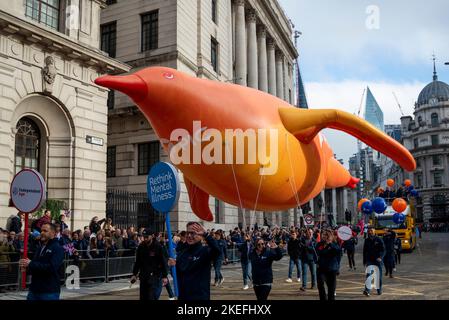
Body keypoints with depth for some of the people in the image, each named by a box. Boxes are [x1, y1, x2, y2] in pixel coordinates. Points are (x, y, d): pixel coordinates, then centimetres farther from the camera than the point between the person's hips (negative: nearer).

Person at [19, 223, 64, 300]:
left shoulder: (58, 249, -9)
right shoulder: (39, 247, 15)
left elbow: (52, 268, -22)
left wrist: (30, 264, -19)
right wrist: (26, 266, -3)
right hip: (34, 290, 7)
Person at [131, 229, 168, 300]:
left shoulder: (158, 247, -9)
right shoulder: (141, 247, 5)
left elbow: (164, 262, -8)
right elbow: (137, 262, 14)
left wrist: (164, 276, -11)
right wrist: (134, 274, 11)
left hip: (155, 276, -5)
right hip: (143, 277, 5)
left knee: (152, 297, -14)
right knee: (143, 297, 10)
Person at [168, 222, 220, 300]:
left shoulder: (205, 251, -9)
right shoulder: (181, 253, 9)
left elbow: (217, 250, -32)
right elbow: (178, 275, 15)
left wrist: (206, 234, -42)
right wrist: (173, 265, -6)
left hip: (200, 296, -5)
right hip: (182, 296, 6)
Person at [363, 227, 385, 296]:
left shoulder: (378, 240, -1)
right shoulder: (366, 240, 7)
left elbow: (383, 250, -4)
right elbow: (364, 251, 14)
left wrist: (380, 257, -21)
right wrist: (364, 261, 12)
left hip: (377, 260, -1)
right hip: (369, 261, 1)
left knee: (379, 276, 9)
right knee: (369, 275, -12)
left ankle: (379, 290, 23)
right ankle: (367, 290, -22)